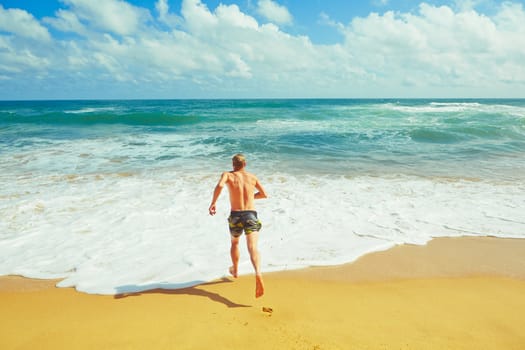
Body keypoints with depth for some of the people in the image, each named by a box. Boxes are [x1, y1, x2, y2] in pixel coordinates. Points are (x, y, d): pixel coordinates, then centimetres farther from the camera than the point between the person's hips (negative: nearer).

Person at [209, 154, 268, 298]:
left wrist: (213, 203, -9)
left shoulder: (228, 175, 4)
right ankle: (258, 273, -39)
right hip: (251, 215, 0)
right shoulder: (252, 177, 13)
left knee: (235, 243, 27)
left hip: (235, 216, 0)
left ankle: (235, 270, 45)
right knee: (253, 247, -13)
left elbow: (219, 186, -18)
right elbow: (264, 194, 20)